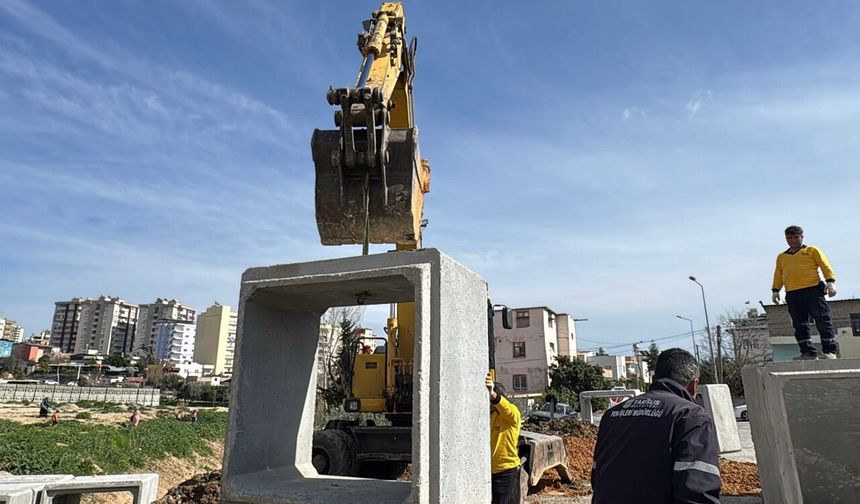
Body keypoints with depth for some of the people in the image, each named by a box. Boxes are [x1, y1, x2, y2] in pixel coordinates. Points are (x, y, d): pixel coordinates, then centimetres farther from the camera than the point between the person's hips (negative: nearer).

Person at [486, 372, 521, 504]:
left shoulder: (512, 413, -12)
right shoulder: (489, 415, 10)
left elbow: (505, 408, -37)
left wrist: (492, 394, -57)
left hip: (507, 470, -6)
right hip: (490, 470, 7)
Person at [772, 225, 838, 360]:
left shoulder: (812, 251, 11)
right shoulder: (781, 257, 20)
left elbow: (826, 266, 3)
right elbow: (778, 275, 18)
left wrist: (830, 282, -11)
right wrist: (776, 290, 7)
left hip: (813, 290, -3)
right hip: (792, 295, 4)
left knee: (823, 321, -6)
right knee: (800, 325, 1)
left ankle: (830, 351, -3)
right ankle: (808, 352, 4)